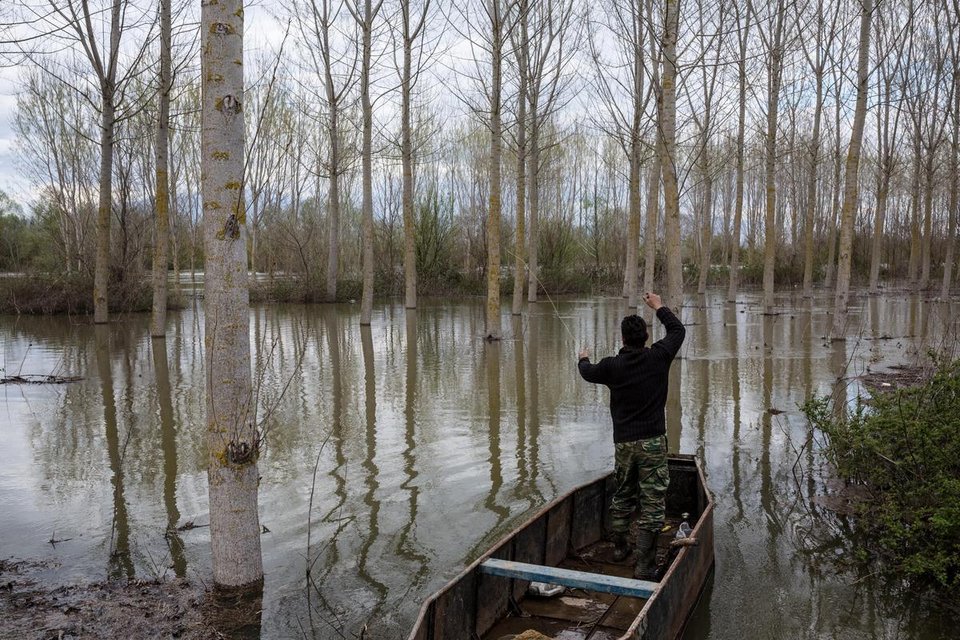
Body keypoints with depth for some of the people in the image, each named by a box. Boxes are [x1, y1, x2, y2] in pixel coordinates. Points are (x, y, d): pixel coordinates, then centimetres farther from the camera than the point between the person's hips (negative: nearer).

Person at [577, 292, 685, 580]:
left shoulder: (611, 365, -3)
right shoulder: (658, 357, -7)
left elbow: (588, 373, 19)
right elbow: (678, 330, 11)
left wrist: (583, 359, 42)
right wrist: (659, 307, 24)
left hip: (623, 442, 3)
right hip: (652, 441, -3)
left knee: (622, 496, 21)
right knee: (652, 503, -1)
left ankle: (620, 548, 36)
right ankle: (644, 566, -1)